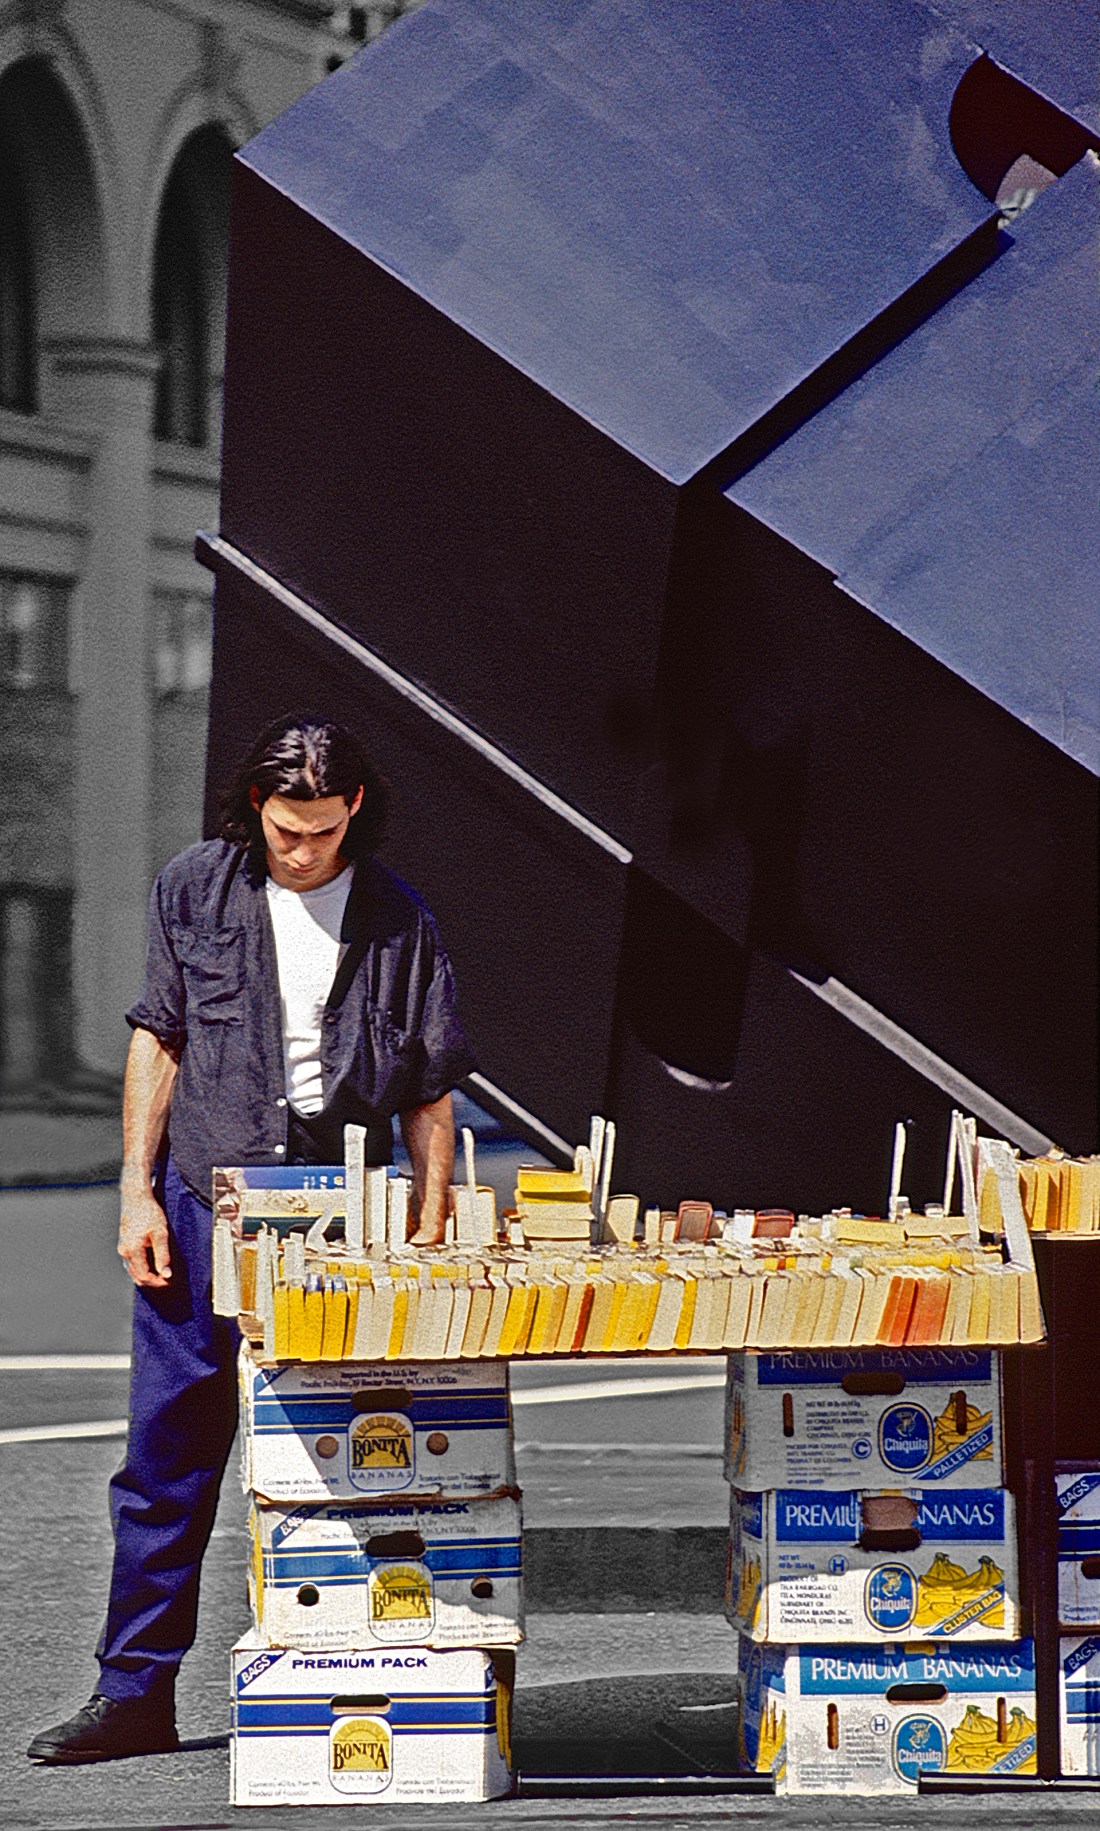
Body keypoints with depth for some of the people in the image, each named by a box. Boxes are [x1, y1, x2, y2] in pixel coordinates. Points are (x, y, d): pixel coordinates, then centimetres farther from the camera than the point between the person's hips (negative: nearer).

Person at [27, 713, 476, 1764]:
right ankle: (135, 1692, 8)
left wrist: (429, 1237, 2)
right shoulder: (194, 890, 4)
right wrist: (137, 1192, 0)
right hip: (200, 1207, 0)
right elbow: (158, 1041, 7)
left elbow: (430, 1094, 7)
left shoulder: (397, 919, 4)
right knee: (168, 1457, 2)